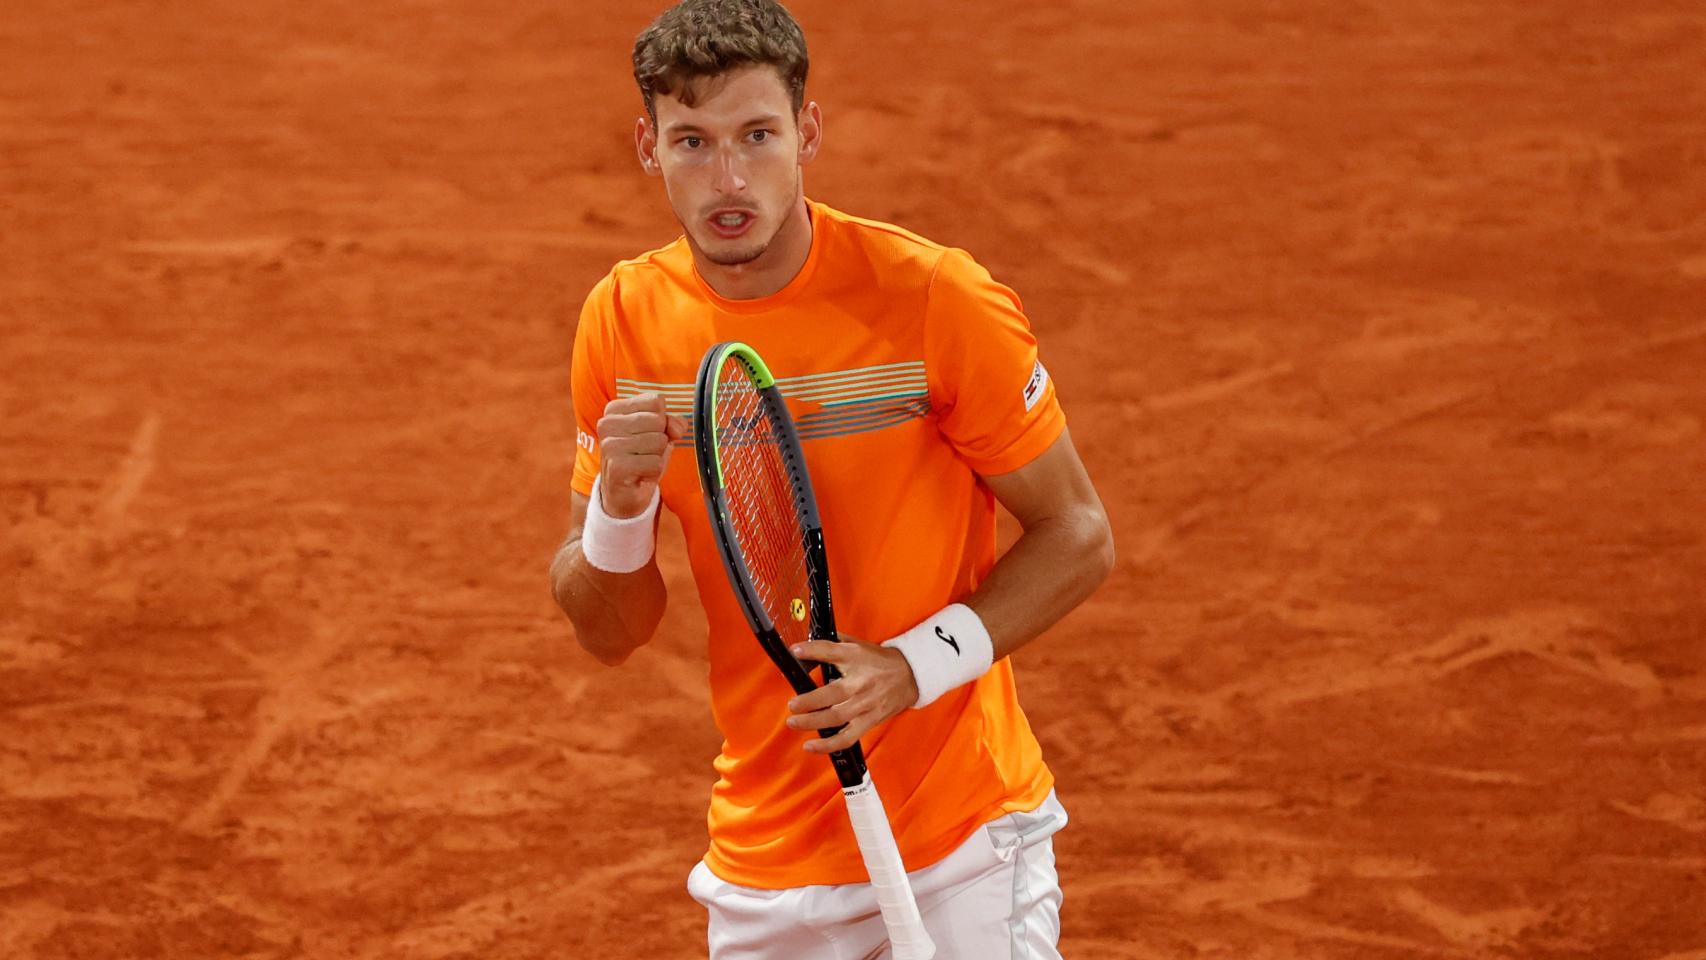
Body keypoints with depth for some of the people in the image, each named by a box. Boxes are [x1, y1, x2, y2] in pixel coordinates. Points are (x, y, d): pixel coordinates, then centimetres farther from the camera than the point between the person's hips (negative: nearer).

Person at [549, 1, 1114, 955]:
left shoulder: (935, 297, -14)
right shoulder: (624, 320, -3)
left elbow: (1079, 536, -6)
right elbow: (610, 633, 4)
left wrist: (914, 667, -20)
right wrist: (620, 503, -17)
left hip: (963, 846, -3)